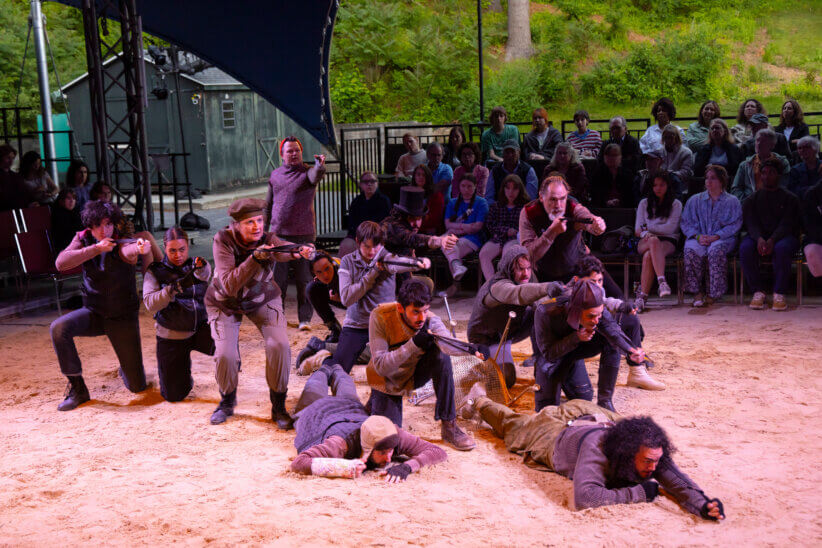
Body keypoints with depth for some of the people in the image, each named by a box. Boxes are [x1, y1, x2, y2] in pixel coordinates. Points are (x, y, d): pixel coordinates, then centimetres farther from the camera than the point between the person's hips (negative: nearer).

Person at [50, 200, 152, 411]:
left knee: (138, 386, -5)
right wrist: (97, 248, -30)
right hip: (93, 312, 3)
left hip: (123, 317, -3)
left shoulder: (121, 242, -16)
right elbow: (61, 263, -21)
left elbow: (129, 250, -42)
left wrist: (141, 248, -68)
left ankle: (126, 368, 35)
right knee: (59, 328, -30)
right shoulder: (83, 239, -5)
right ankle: (77, 388, -14)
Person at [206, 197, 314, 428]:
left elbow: (285, 250, -47)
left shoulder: (268, 240, -23)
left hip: (263, 299, 1)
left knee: (279, 346, -19)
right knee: (225, 355, -17)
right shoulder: (223, 241, -26)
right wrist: (255, 258, -47)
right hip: (225, 303, -1)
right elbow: (229, 285, -35)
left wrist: (302, 250, -71)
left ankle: (279, 407, -1)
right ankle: (227, 403, 13)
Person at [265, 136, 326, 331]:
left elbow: (316, 176, -27)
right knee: (277, 279, 5)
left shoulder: (308, 172, 0)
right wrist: (264, 228, 15)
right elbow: (268, 205, 19)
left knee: (304, 279, 2)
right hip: (278, 235, 3)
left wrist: (320, 166, -48)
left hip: (303, 235, -3)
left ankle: (305, 319, 10)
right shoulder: (275, 175, 12)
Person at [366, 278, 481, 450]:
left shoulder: (430, 321, -24)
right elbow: (380, 367, -32)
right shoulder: (380, 317, -29)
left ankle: (449, 426, -18)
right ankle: (376, 403, 22)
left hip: (416, 374, 1)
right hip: (387, 381, -1)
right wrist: (413, 344, -44)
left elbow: (448, 344, -46)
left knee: (442, 357, -28)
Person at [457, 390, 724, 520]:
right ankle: (479, 402, 55)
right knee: (513, 426, 28)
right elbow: (584, 497, -61)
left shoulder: (652, 452, -38)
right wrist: (637, 493, -55)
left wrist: (702, 504, -62)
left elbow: (677, 481, -41)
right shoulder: (597, 448, -53)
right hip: (556, 434, -2)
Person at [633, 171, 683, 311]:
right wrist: (645, 233, -12)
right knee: (654, 240, -38)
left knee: (648, 256, -36)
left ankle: (642, 296, -45)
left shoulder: (676, 204, 14)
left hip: (668, 242, -1)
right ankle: (662, 281, -49)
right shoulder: (644, 203, 21)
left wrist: (648, 228, -1)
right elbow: (637, 230, 11)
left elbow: (670, 228, -1)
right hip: (645, 242, 1)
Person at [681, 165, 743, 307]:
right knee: (692, 250, -34)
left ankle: (713, 293, -29)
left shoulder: (732, 201, 12)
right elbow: (685, 222, 10)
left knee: (716, 249, -38)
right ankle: (697, 292, -28)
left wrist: (716, 237, -15)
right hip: (699, 238, 2)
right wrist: (698, 236, -10)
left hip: (723, 239, -2)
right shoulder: (694, 200, 19)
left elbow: (735, 225, 0)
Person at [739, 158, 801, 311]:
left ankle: (779, 294, -27)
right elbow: (751, 224, 0)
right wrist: (759, 239, -24)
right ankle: (758, 292, -24)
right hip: (758, 237, 2)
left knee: (782, 248, -38)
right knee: (745, 247, -32)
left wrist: (772, 240, -26)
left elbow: (786, 224, -5)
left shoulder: (790, 199, 10)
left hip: (783, 237, -2)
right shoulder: (752, 200, 16)